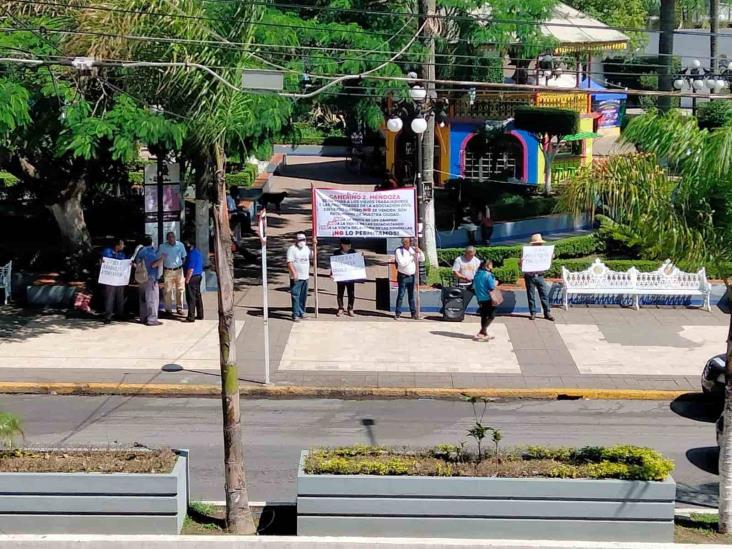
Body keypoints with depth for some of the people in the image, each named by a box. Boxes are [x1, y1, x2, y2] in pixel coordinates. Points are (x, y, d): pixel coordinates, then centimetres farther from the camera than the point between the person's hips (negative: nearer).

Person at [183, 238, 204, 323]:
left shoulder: (191, 254, -19)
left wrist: (187, 280, -18)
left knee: (191, 297, -5)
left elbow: (190, 269, -22)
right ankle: (200, 315, 21)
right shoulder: (198, 253, 12)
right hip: (199, 276, 10)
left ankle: (191, 317, -4)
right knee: (198, 296, 15)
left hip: (192, 277, -10)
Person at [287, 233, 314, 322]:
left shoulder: (306, 248, 13)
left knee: (303, 297, 13)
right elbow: (289, 262, -15)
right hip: (296, 278, -7)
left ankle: (301, 312, 24)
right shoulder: (292, 249, -9)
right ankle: (295, 315, -5)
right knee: (295, 296, -6)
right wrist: (294, 272, -26)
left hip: (305, 277, 7)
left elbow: (312, 256, 25)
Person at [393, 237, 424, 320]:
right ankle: (397, 313, 0)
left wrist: (420, 252, -9)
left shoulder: (413, 249, 7)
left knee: (411, 295, 10)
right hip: (403, 276, -4)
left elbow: (422, 259, 10)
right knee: (401, 295, -5)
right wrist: (412, 256, -16)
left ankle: (413, 313, 14)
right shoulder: (399, 251, -9)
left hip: (411, 276, 5)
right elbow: (402, 263, -20)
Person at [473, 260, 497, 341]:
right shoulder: (488, 275, -14)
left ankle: (484, 333, 24)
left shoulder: (477, 274, 8)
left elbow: (474, 286, 11)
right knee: (491, 316, 1)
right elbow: (492, 287, -18)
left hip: (480, 299, 7)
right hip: (488, 299, -7)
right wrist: (496, 283, 1)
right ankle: (481, 333, -8)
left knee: (484, 316, 17)